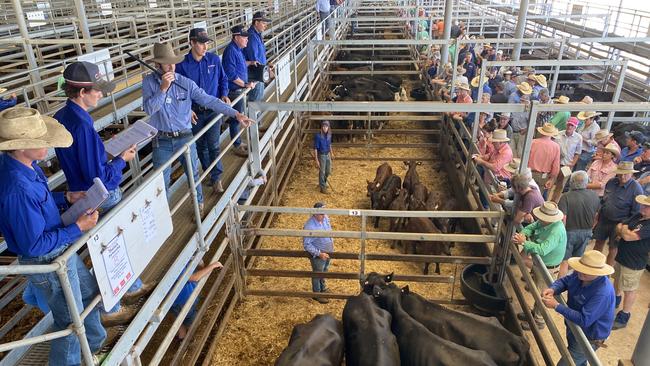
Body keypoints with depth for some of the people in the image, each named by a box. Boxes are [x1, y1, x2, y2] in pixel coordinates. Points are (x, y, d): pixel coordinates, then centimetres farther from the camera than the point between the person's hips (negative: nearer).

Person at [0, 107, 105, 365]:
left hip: (62, 250, 9)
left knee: (90, 293, 27)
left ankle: (96, 344, 51)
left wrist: (66, 198, -1)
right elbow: (33, 246, -28)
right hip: (48, 263, -9)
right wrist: (77, 228, -23)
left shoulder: (21, 164, -7)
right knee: (70, 319, 13)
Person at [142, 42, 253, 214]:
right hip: (162, 141, 0)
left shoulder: (185, 83, -7)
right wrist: (162, 88, -28)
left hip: (185, 137, 1)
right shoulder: (149, 82, -5)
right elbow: (148, 109, -16)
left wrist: (236, 114, -19)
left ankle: (199, 206, 41)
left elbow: (209, 100, -11)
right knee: (161, 181, 8)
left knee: (193, 174, 17)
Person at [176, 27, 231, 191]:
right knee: (200, 146, 13)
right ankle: (209, 173, 31)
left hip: (213, 110, 0)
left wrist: (224, 95, -6)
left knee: (213, 145, -5)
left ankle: (216, 178, 8)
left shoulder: (214, 59, -4)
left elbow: (223, 79, 11)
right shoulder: (182, 65, -9)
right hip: (195, 113, 1)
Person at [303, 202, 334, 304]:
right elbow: (306, 244, -27)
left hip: (328, 252, 7)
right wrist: (319, 254, -27)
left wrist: (332, 243, 11)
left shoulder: (326, 218, -12)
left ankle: (323, 287, 55)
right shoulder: (309, 226, -34)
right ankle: (317, 294, 40)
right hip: (317, 255, -7)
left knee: (324, 271, 29)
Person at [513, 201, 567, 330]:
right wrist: (523, 234, -20)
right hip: (539, 263, 8)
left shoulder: (556, 232, -35)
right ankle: (535, 313, 46)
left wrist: (524, 242, -34)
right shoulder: (543, 222, -10)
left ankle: (538, 321, 28)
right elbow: (531, 227, 3)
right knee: (537, 291, 26)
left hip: (548, 268, -8)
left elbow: (542, 250, -43)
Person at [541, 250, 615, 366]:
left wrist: (556, 306, -36)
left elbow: (584, 320, -37)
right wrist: (552, 289, -22)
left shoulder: (603, 293, -37)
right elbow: (564, 281, 1)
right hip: (574, 326, 8)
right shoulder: (580, 275, -15)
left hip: (588, 338, -8)